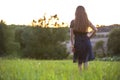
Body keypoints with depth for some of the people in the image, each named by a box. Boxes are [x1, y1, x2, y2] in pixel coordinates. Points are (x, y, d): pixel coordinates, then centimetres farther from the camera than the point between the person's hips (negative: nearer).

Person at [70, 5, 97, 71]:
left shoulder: (73, 22, -3)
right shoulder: (87, 21, 2)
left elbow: (71, 34, -8)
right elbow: (95, 29, -6)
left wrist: (72, 45, -8)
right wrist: (90, 36, 7)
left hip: (77, 42, -1)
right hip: (86, 42, 1)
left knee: (79, 61, 13)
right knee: (85, 60, 9)